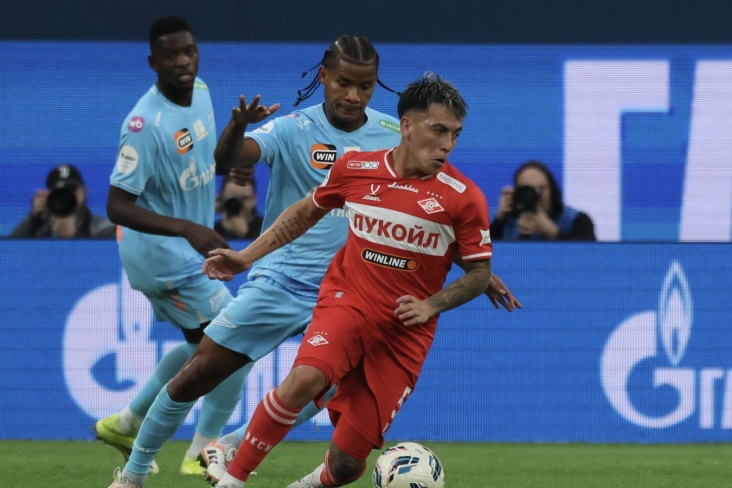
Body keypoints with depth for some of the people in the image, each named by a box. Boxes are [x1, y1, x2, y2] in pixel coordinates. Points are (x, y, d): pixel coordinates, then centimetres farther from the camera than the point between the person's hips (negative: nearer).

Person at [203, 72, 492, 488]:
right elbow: (306, 212, 17)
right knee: (304, 379, -34)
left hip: (405, 333, 0)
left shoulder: (463, 198, -7)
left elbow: (481, 273, 2)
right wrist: (246, 257, 15)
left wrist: (431, 305, -14)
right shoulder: (355, 169, -1)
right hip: (347, 302, 0)